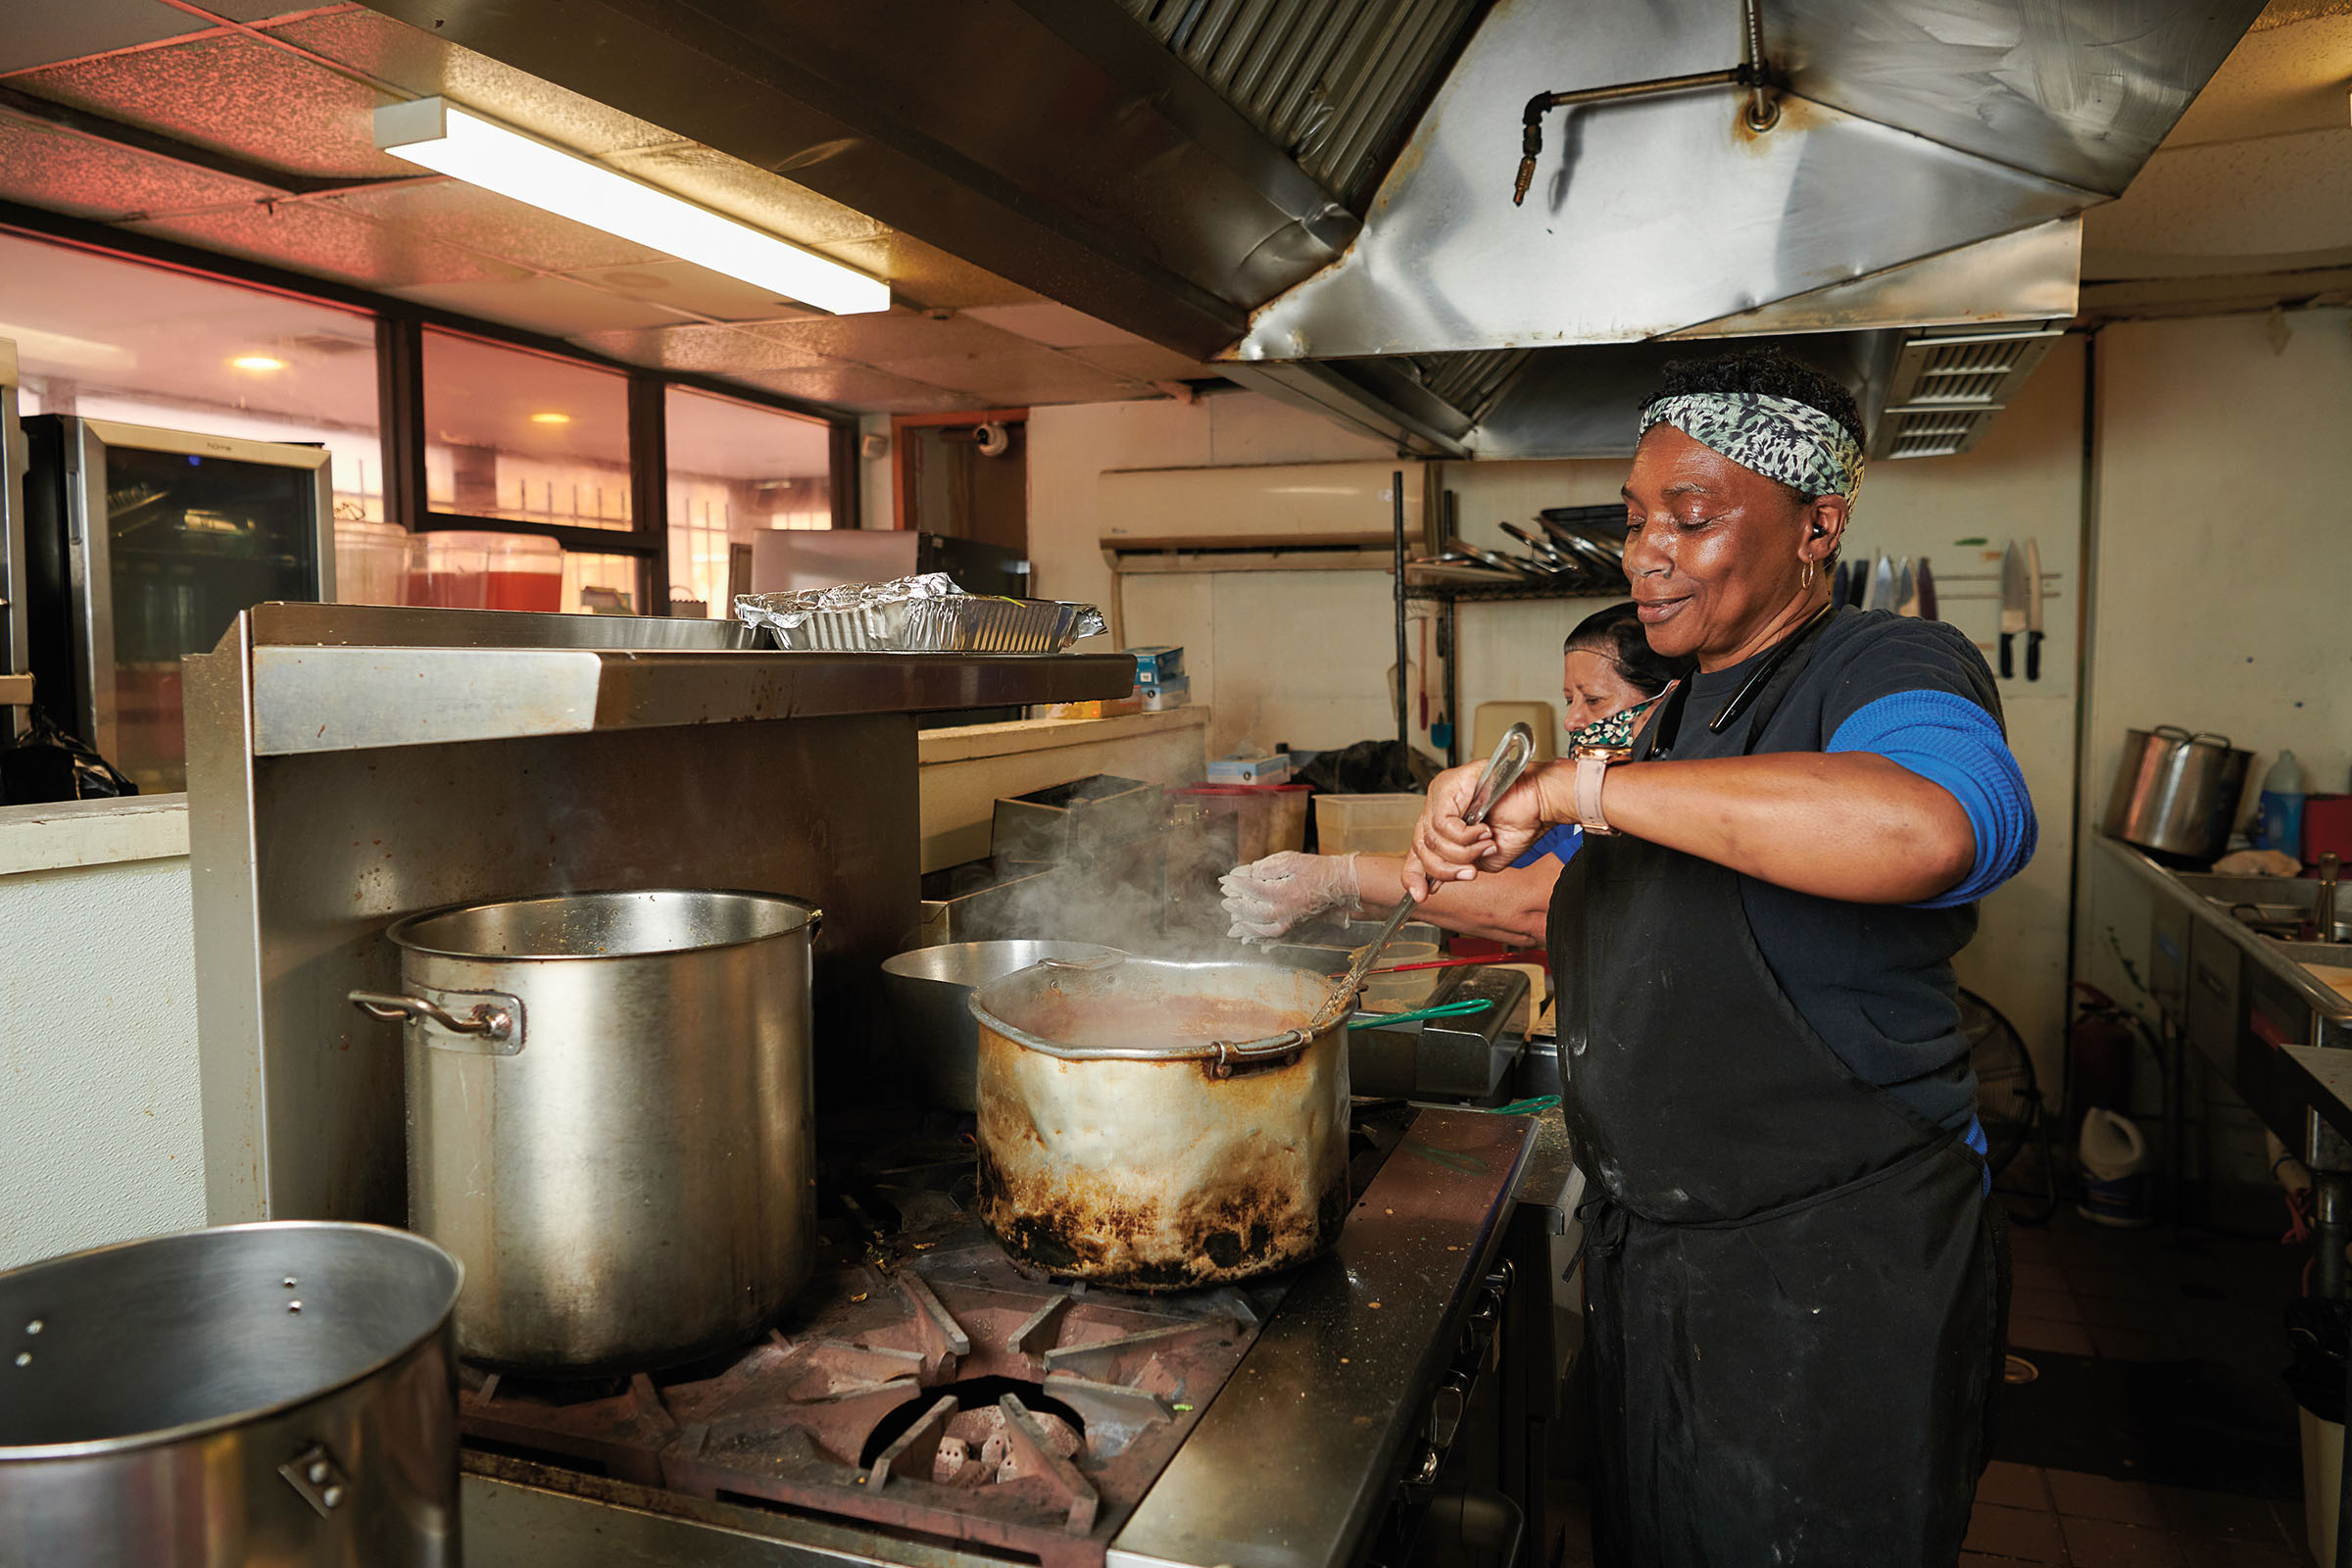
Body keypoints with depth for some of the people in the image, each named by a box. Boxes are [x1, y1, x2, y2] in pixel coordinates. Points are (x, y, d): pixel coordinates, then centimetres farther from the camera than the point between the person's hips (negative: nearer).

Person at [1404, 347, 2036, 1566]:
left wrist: (1579, 785, -35)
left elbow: (1924, 829, -41)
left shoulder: (1887, 672, -16)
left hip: (1831, 1284, -8)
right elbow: (1608, 908, 24)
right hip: (1653, 1256, 8)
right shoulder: (1686, 711, 11)